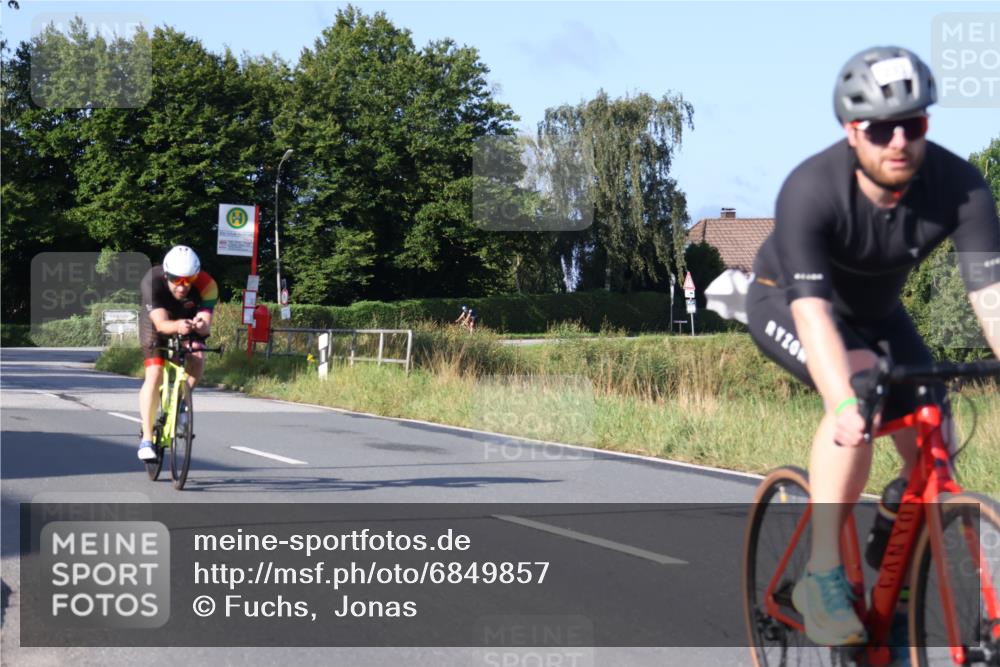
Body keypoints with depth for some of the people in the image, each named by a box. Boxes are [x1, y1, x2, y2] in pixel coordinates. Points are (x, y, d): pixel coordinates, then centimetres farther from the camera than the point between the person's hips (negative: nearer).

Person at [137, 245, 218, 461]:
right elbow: (161, 324, -44)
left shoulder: (206, 285, -31)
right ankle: (146, 439, -14)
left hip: (188, 324, 2)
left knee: (197, 361, -26)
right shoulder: (152, 281, -35)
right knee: (154, 375, -20)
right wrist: (177, 326, -66)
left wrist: (202, 326, -63)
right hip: (156, 324, -2)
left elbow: (207, 326, -39)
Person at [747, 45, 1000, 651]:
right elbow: (812, 309, -45)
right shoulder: (811, 190, -36)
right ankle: (823, 576, -25)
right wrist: (844, 403, -60)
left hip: (875, 311, 4)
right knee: (860, 386, -33)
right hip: (786, 302, -4)